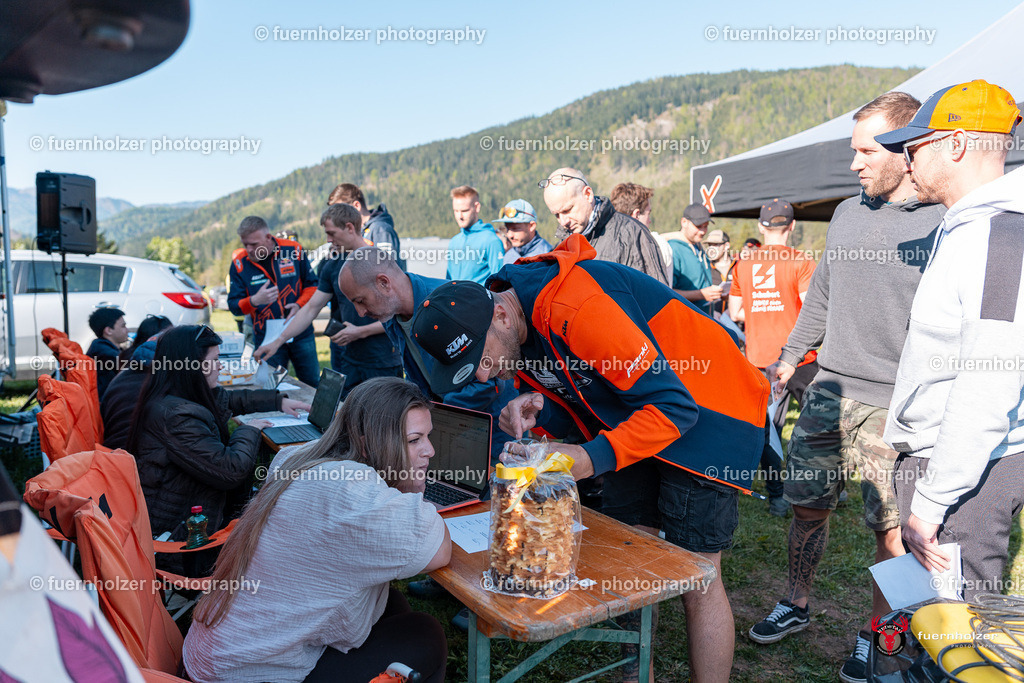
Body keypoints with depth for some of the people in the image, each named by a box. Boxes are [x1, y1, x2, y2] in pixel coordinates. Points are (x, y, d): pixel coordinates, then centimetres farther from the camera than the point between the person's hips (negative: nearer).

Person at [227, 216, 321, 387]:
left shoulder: (293, 250, -4)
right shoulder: (239, 262, -4)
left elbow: (311, 284, 6)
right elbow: (233, 305, -3)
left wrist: (299, 305, -12)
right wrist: (254, 301, -24)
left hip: (302, 335, 1)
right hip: (266, 339, 0)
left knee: (313, 385, 11)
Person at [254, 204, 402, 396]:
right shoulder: (332, 266, 9)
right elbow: (310, 309, 12)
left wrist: (360, 332, -16)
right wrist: (277, 341, 7)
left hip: (384, 365, -5)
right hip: (350, 362, 6)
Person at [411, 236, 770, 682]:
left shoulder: (578, 307, -33)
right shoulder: (515, 331, -5)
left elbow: (673, 405, -30)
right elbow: (575, 402, 2)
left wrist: (593, 458, -37)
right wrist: (537, 410, -19)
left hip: (701, 409, -8)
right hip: (634, 414, 8)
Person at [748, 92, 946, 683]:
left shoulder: (946, 224, -8)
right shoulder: (848, 213, 11)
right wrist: (791, 358, 23)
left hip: (895, 406, -5)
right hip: (829, 391, 5)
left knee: (891, 527, 7)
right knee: (808, 505, 12)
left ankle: (875, 634, 27)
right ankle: (796, 605, 32)